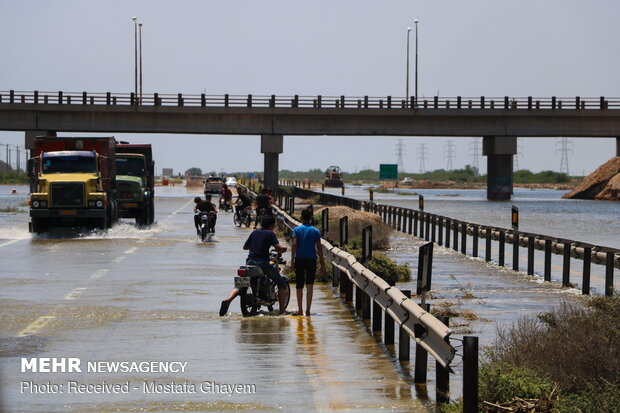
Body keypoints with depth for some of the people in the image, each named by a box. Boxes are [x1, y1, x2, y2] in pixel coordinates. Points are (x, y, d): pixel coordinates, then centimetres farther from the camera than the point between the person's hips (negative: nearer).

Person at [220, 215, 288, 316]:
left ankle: (228, 300, -19)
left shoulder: (254, 233, 18)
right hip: (263, 262, -5)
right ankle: (282, 309, 5)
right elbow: (278, 247, -10)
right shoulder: (270, 233, 2)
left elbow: (245, 247, 28)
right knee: (281, 282, 10)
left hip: (250, 261, 5)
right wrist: (283, 249, 11)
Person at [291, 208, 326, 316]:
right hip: (311, 259, 0)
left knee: (299, 286, 10)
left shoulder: (297, 230, 2)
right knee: (310, 285, -2)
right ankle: (308, 310, -13)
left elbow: (294, 245, -10)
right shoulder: (316, 231, 5)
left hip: (299, 259, 0)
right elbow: (319, 248, 2)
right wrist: (322, 264, 6)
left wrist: (292, 260, -10)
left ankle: (300, 310, 15)